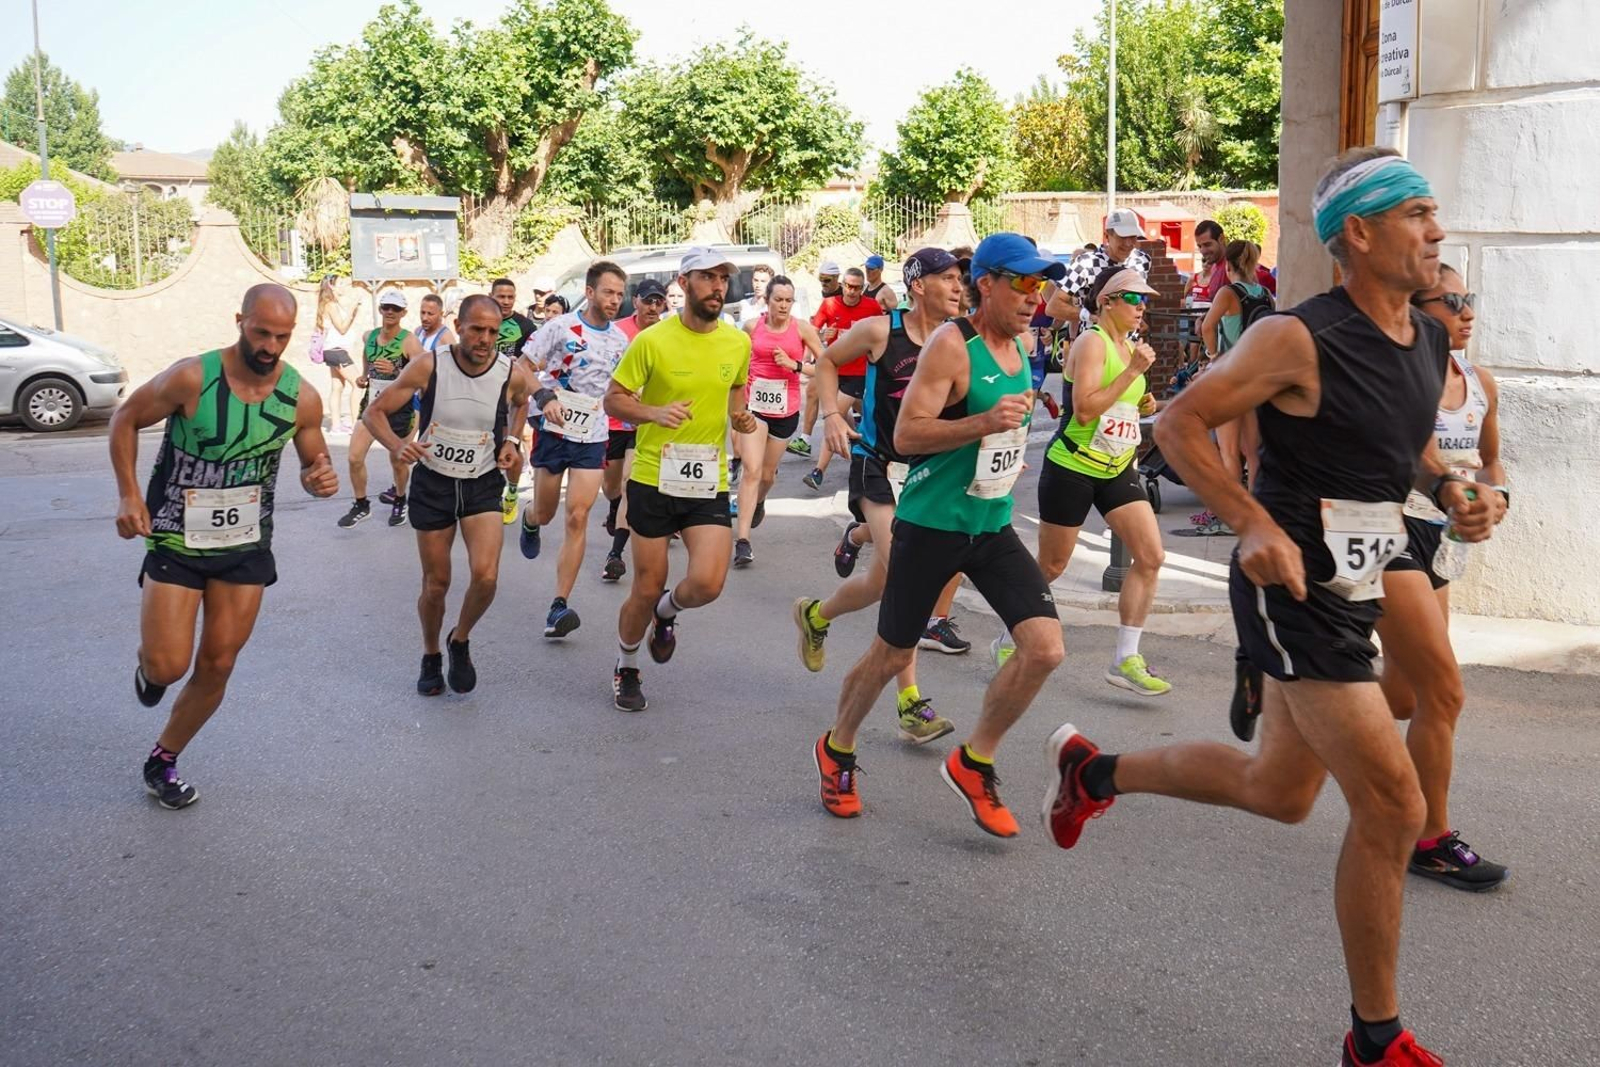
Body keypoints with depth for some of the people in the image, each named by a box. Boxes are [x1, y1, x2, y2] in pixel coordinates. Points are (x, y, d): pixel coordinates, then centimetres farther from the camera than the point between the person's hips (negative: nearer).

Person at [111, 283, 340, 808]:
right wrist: (129, 495, -13)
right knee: (168, 666, -8)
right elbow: (125, 419, -5)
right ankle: (149, 666, 31)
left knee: (217, 667, 7)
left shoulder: (302, 398, -11)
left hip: (246, 548, 3)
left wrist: (321, 478, -20)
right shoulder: (192, 377, -20)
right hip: (176, 541, -3)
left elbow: (315, 463, 4)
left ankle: (163, 761, 29)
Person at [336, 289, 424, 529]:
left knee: (398, 461, 11)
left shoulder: (409, 342, -14)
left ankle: (399, 502, 36)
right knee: (355, 458, -5)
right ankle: (361, 505, 14)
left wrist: (394, 372, -35)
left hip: (399, 408, -4)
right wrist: (363, 377, 6)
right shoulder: (369, 336, 3)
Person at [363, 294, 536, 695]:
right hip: (433, 483, 0)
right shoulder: (428, 366, -16)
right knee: (436, 584, 7)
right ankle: (431, 656, 35)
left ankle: (460, 641, 13)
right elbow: (374, 412, -9)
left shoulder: (513, 374, -13)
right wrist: (396, 445, -28)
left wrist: (511, 440, -1)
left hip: (483, 485, 1)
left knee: (485, 576, -18)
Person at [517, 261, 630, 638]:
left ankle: (559, 607, -7)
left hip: (592, 438, 2)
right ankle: (529, 521, 51)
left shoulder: (620, 341, 7)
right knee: (545, 513, 10)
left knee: (577, 518, -8)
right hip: (554, 431, -2)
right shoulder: (560, 327, -7)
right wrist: (544, 397, -22)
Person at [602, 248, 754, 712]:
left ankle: (667, 611, 21)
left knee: (707, 583, -16)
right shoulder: (652, 340, -9)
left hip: (710, 484, 3)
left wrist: (740, 415, 0)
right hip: (653, 480, -2)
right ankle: (626, 669, 33)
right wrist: (654, 412, -21)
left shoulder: (738, 342, 2)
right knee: (647, 589, 5)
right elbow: (613, 399, -2)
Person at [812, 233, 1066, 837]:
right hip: (930, 524, -6)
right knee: (891, 657, 7)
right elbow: (906, 435, -24)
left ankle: (973, 764, 9)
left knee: (1045, 648, -10)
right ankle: (836, 752, 35)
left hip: (993, 526, 6)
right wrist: (985, 423, -32)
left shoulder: (1021, 346, 8)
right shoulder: (951, 345, -16)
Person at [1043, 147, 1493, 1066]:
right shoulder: (1300, 340, -18)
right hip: (1293, 590, -9)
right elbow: (1180, 424, -14)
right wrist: (1258, 526, -22)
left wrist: (1451, 492, 2)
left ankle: (1096, 770, 41)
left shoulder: (1431, 342, 7)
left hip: (1353, 592, 9)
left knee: (1280, 792, 20)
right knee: (1394, 809, -9)